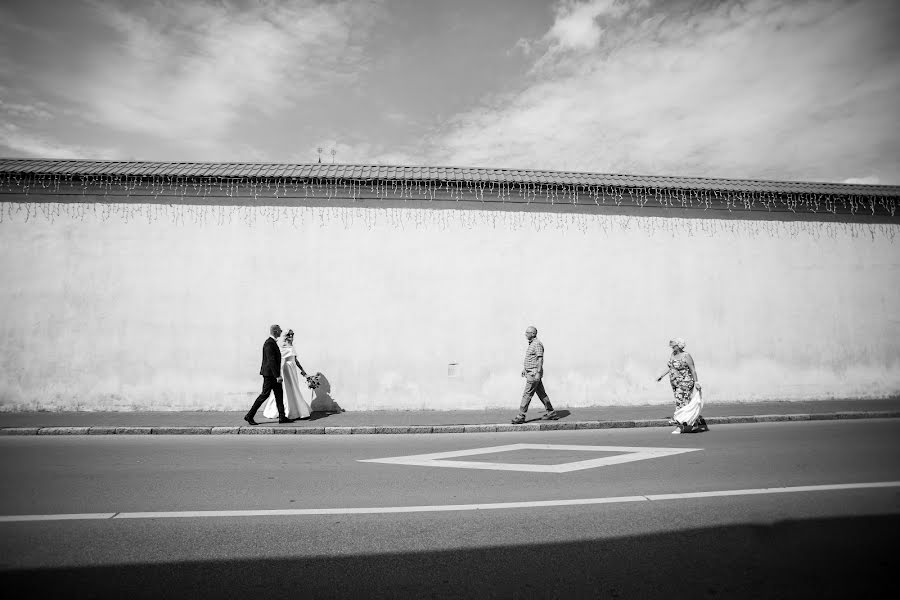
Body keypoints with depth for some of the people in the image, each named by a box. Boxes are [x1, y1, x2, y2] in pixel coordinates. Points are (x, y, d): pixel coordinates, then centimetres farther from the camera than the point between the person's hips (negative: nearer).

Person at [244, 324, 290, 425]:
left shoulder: (272, 342, 14)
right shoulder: (269, 343, -18)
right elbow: (271, 361, -23)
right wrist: (277, 376, -24)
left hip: (273, 374, 10)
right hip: (269, 374, -10)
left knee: (279, 394, 9)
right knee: (264, 394, -4)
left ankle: (282, 417, 12)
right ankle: (249, 416, 6)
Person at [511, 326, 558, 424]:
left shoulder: (537, 344, -16)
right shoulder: (531, 343, 15)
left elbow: (540, 359, -21)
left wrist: (538, 373, -24)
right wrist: (524, 369, 24)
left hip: (534, 373, -10)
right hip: (530, 372, 10)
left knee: (527, 394, -8)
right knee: (541, 393, 14)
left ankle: (521, 416, -6)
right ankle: (551, 413, 21)